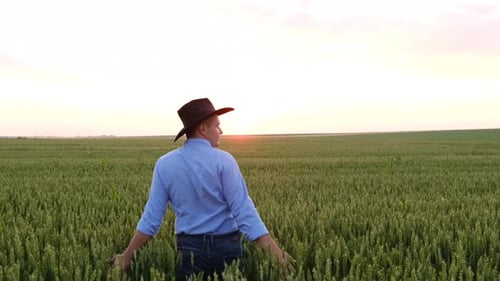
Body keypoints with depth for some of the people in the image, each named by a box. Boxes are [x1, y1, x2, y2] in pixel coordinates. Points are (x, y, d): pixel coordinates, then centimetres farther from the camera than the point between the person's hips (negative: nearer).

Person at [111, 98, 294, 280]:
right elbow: (243, 210, -18)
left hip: (189, 247, 2)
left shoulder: (164, 164, -1)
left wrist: (127, 255, 8)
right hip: (226, 245, -2)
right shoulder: (223, 161, -12)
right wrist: (275, 251, -17)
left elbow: (152, 217, -2)